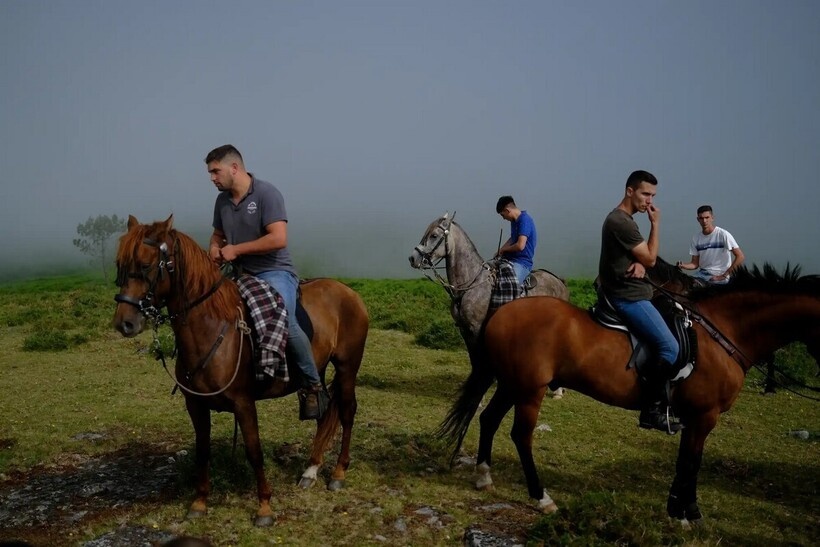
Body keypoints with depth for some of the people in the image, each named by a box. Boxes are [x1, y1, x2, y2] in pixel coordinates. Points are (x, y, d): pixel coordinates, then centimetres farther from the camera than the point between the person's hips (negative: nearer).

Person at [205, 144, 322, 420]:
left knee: (284, 321, -31)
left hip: (274, 271, -8)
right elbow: (217, 235, 27)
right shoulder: (222, 200, 12)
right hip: (240, 274, 8)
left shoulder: (267, 193, -10)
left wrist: (235, 249, -15)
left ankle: (313, 385, -13)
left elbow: (278, 239, -20)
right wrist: (214, 249, 2)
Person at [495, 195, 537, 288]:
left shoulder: (524, 220, -17)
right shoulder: (514, 221, 12)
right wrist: (500, 250, 11)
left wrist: (504, 249, -7)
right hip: (509, 259, 10)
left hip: (522, 262, -10)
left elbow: (520, 246, -26)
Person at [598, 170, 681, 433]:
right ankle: (652, 410, -9)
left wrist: (640, 263, -6)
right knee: (670, 347, -15)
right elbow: (651, 259, -12)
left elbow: (642, 256, 18)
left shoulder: (623, 219, 17)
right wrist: (656, 224, -5)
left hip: (630, 294, 11)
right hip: (627, 297, -11)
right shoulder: (621, 221, -17)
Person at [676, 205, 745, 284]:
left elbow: (740, 257, -13)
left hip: (719, 275, -5)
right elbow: (695, 264, 8)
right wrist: (683, 265, -15)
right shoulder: (696, 238, 6)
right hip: (702, 274, 5)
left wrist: (724, 275, -16)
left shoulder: (723, 234, -9)